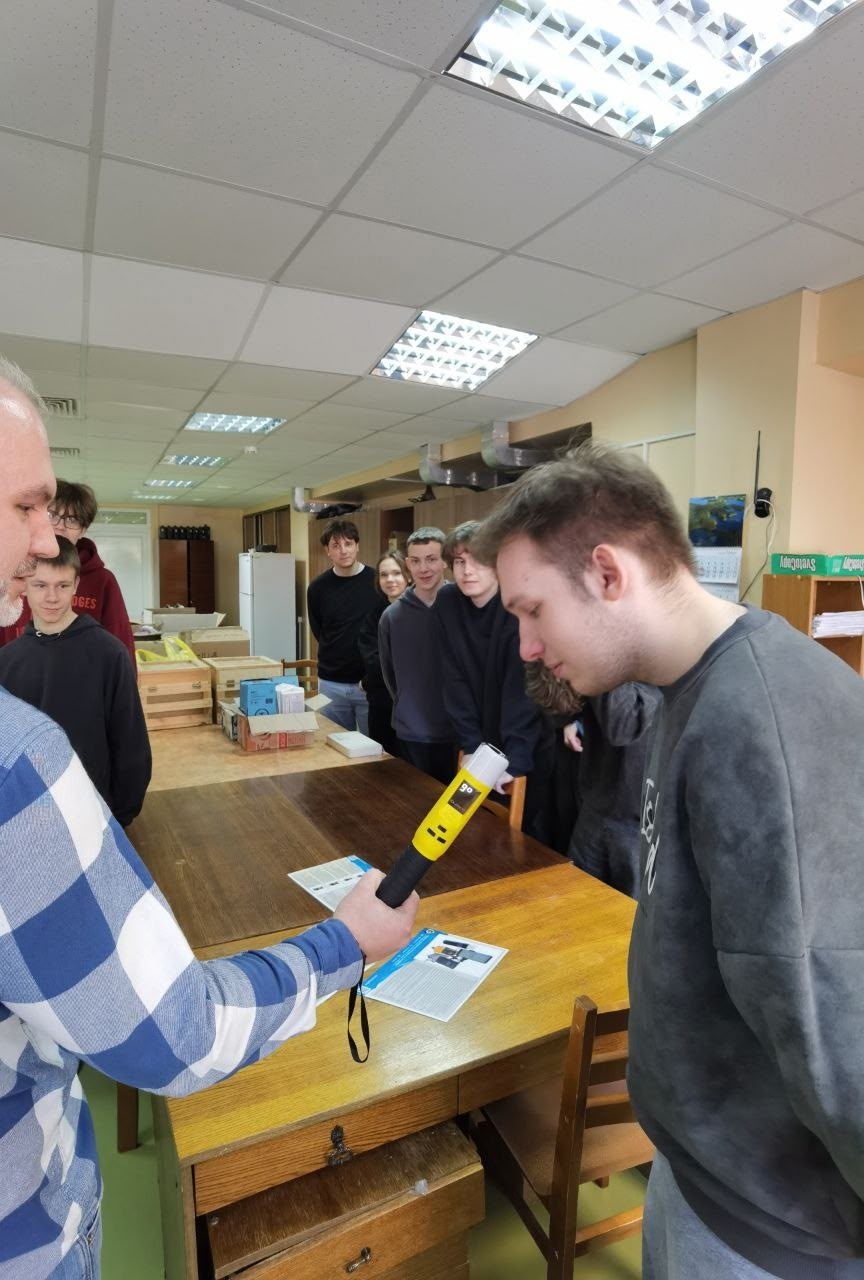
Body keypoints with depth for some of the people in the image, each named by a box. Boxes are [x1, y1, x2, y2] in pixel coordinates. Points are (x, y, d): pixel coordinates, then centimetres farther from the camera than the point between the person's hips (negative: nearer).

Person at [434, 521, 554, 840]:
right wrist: (470, 745, -10)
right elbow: (454, 681, -6)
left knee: (529, 833, 9)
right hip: (481, 745, 4)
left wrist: (516, 758, -28)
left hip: (529, 748, -4)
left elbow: (524, 686, -23)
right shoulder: (446, 603, -7)